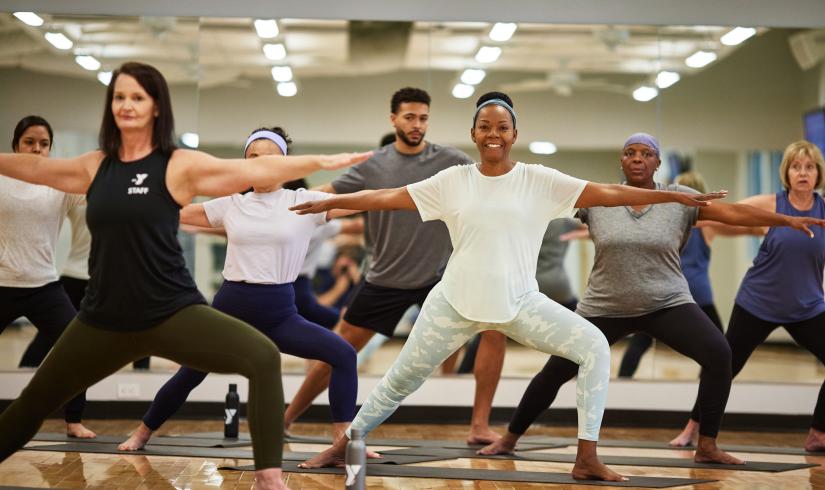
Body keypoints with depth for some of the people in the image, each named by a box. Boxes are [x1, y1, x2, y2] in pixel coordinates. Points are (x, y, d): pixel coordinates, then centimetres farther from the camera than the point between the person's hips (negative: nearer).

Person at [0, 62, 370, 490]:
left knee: (263, 358, -25)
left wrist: (320, 162, -20)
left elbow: (255, 170, -14)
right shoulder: (94, 166, 6)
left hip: (172, 313, -4)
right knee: (35, 401, 17)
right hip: (103, 320, 4)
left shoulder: (179, 166, -6)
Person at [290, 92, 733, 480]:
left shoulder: (539, 180, -3)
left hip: (520, 303, 0)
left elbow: (607, 193, -7)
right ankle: (342, 447, 28)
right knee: (400, 380, 9)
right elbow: (389, 197, 5)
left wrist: (675, 196, -12)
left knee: (594, 346, -18)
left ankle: (587, 458, -13)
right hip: (456, 301, 0)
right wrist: (330, 202, 6)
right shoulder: (453, 180, 1)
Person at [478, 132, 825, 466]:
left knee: (719, 355, -21)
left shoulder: (680, 198, -4)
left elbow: (734, 212, -9)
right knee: (556, 370, 0)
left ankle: (706, 446, -8)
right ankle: (510, 438, 21)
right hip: (605, 308, 0)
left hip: (667, 304, 0)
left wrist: (788, 220, -15)